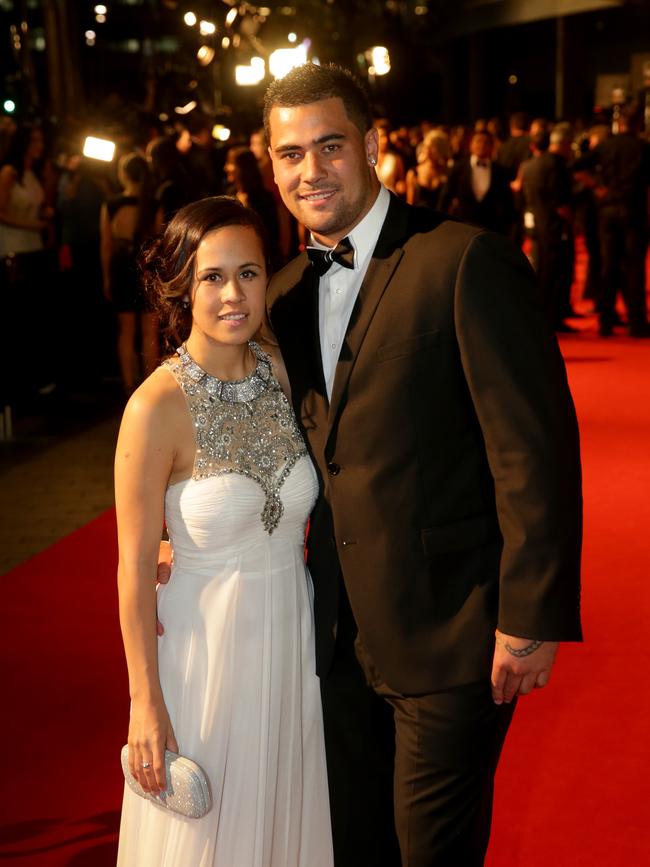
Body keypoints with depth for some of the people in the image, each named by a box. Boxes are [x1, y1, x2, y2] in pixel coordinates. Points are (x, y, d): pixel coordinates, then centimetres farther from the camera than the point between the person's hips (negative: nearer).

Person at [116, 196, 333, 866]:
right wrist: (146, 703, -11)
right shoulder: (158, 406, -19)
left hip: (294, 635, 5)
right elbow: (135, 568, -14)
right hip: (206, 643, -4)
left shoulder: (285, 374, -4)